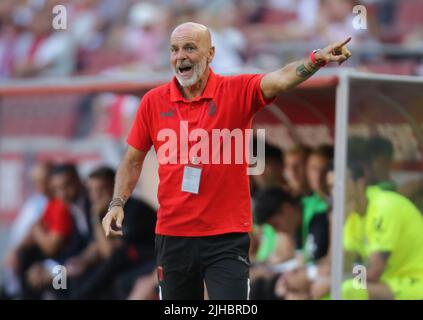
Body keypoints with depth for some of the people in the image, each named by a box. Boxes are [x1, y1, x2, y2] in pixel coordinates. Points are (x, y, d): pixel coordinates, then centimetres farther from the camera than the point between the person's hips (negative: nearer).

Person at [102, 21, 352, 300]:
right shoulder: (153, 102, 2)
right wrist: (117, 204, -2)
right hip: (173, 235, 3)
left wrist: (316, 60, -42)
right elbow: (133, 160, 12)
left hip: (227, 236, -3)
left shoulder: (237, 92, -5)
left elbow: (280, 80, -23)